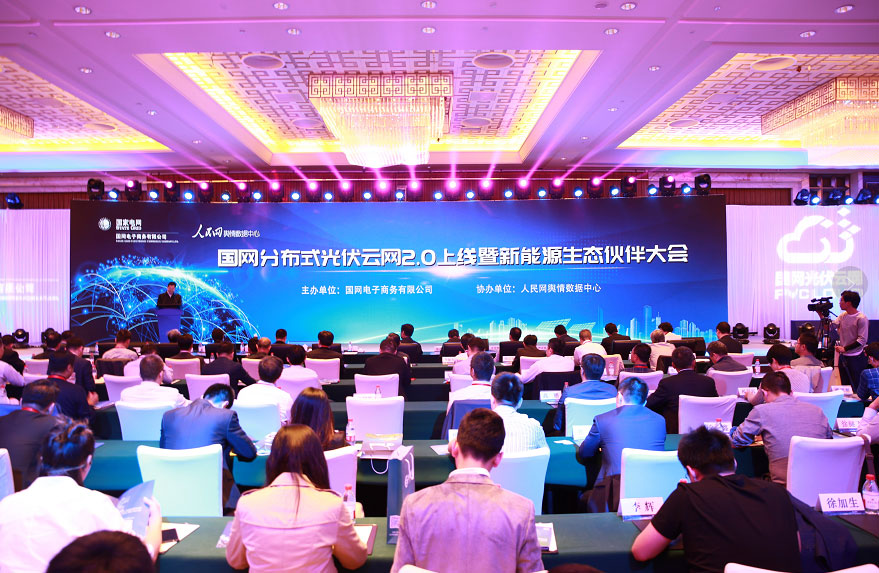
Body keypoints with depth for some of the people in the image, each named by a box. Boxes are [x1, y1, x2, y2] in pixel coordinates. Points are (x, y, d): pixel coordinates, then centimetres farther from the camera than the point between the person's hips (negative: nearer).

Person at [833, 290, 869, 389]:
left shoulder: (861, 318, -14)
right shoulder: (843, 315, 7)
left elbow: (862, 340, -17)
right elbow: (830, 327, 1)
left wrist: (845, 348, -21)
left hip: (856, 358, -7)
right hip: (843, 356, 7)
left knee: (856, 388, -1)